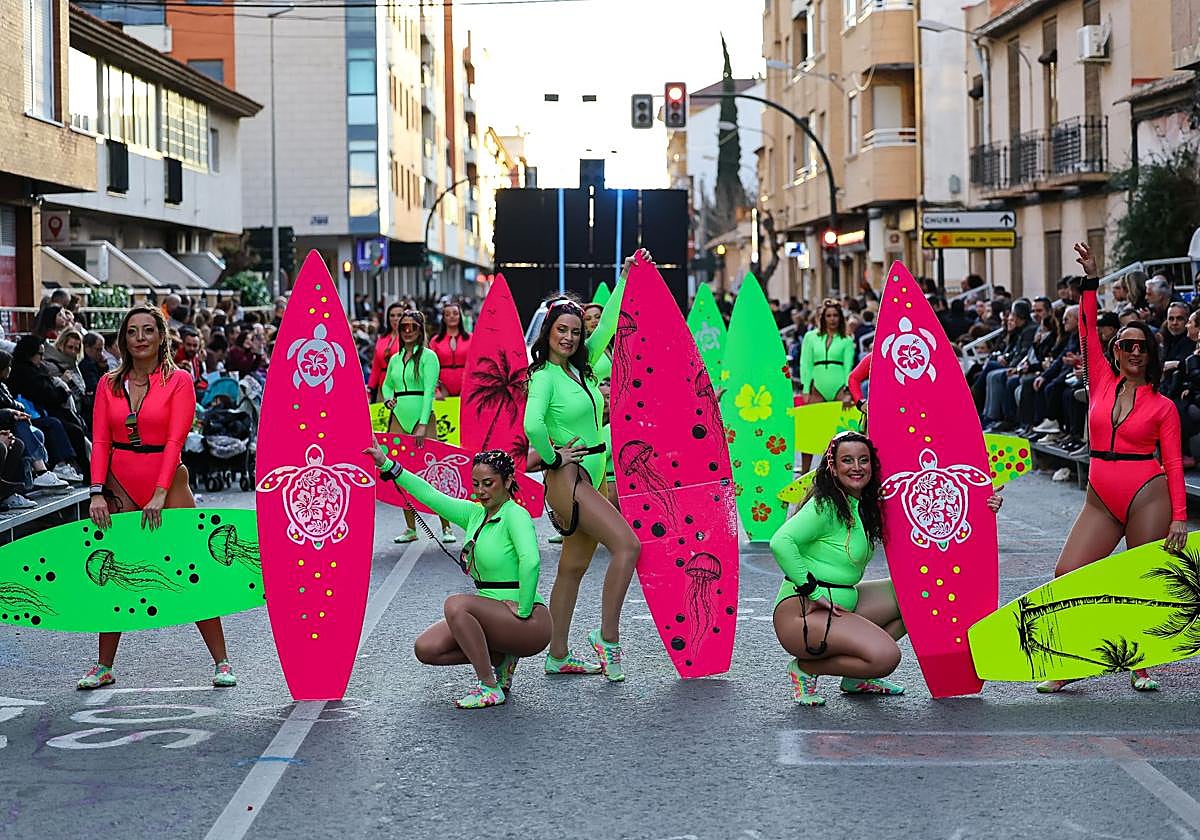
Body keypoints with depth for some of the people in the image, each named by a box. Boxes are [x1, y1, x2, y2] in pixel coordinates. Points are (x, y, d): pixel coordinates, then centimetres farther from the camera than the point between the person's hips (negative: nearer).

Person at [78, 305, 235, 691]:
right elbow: (100, 441, 2)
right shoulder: (109, 384, 8)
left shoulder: (178, 381, -3)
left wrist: (159, 494, -21)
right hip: (119, 486, 3)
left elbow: (175, 441, -12)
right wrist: (97, 493, -10)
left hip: (167, 484, -3)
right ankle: (104, 666, 16)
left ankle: (221, 662, 5)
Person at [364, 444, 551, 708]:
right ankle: (500, 659, 12)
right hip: (493, 615, 8)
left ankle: (490, 688, -19)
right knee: (426, 649, -6)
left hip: (529, 623, -8)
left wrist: (523, 610, -26)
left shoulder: (515, 515, -15)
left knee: (456, 604, -30)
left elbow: (530, 561, -31)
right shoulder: (475, 513, 9)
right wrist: (387, 465, 11)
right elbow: (431, 495, 13)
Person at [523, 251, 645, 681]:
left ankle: (558, 657, 15)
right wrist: (552, 457, -15)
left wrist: (625, 280, 18)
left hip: (591, 475, 8)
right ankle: (607, 637, -11)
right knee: (627, 544, -17)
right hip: (567, 478, -8)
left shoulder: (580, 367, 11)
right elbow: (532, 425, -28)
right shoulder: (544, 376, -12)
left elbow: (606, 325, 18)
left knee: (574, 566, 10)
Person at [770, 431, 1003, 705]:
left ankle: (856, 678, 10)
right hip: (803, 613, -9)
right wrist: (813, 592, -24)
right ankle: (805, 668, -3)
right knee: (886, 656, -26)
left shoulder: (870, 505, 11)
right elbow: (781, 542, -27)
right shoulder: (825, 506, -15)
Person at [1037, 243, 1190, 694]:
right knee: (1065, 576, -6)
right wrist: (1091, 280, -5)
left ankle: (1139, 667, 14)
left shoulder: (1162, 406, 2)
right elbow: (1088, 332, 2)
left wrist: (1179, 517, -10)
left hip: (1147, 497, -3)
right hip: (1101, 500, 3)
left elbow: (1174, 465, -1)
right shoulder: (1102, 382, 9)